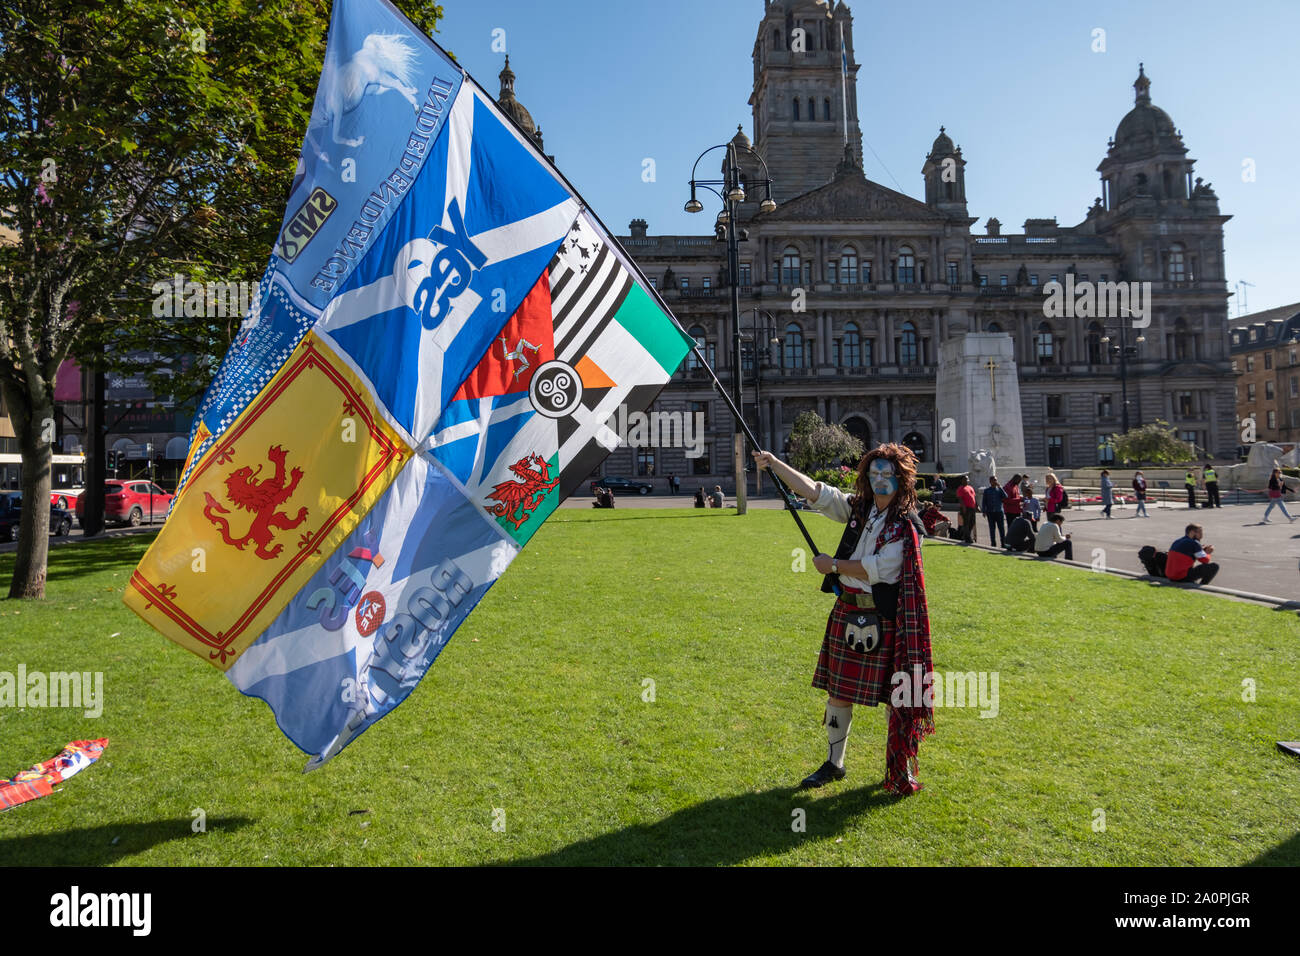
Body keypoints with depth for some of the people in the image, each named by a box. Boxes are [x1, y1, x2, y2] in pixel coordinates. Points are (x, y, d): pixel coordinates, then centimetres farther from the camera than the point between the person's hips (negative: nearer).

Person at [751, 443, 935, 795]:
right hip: (846, 612, 5)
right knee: (838, 691, 12)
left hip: (883, 620, -5)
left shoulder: (905, 526, -11)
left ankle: (900, 767, 24)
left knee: (894, 694, 5)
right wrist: (774, 463, -8)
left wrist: (833, 565, -9)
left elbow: (876, 570, -17)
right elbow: (813, 490, -1)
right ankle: (834, 763, 28)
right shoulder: (857, 508, 6)